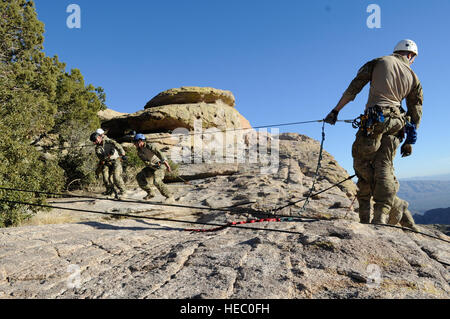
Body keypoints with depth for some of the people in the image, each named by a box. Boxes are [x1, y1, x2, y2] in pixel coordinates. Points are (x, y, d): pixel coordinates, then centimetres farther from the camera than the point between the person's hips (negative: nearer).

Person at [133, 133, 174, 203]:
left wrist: (165, 162, -45)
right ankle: (151, 193, 14)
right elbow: (146, 162, -9)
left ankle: (170, 197, -20)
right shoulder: (139, 153, 4)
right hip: (152, 167, 8)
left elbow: (159, 153, -30)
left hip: (161, 164, -8)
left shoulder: (149, 146, -16)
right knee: (139, 177, 4)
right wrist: (154, 165, -30)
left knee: (156, 181, -28)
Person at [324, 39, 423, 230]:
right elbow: (416, 110, 20)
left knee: (362, 163, 1)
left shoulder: (378, 62, 13)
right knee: (384, 167, 3)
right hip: (397, 124, 5)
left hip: (375, 119, -4)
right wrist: (410, 140, 25)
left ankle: (396, 208, 5)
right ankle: (382, 215, -5)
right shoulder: (413, 77, 21)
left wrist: (336, 111, 8)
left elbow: (353, 88, 5)